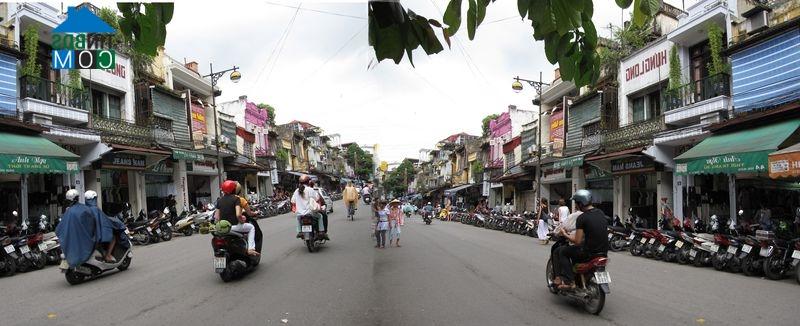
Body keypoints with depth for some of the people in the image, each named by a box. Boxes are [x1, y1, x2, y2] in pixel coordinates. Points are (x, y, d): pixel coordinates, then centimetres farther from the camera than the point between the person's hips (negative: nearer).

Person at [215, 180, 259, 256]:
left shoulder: (219, 200, 8)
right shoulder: (236, 199, -10)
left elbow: (216, 217, 7)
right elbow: (238, 215, -21)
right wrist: (241, 221, -2)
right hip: (234, 226, -6)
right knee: (251, 227, 18)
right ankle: (250, 249, 6)